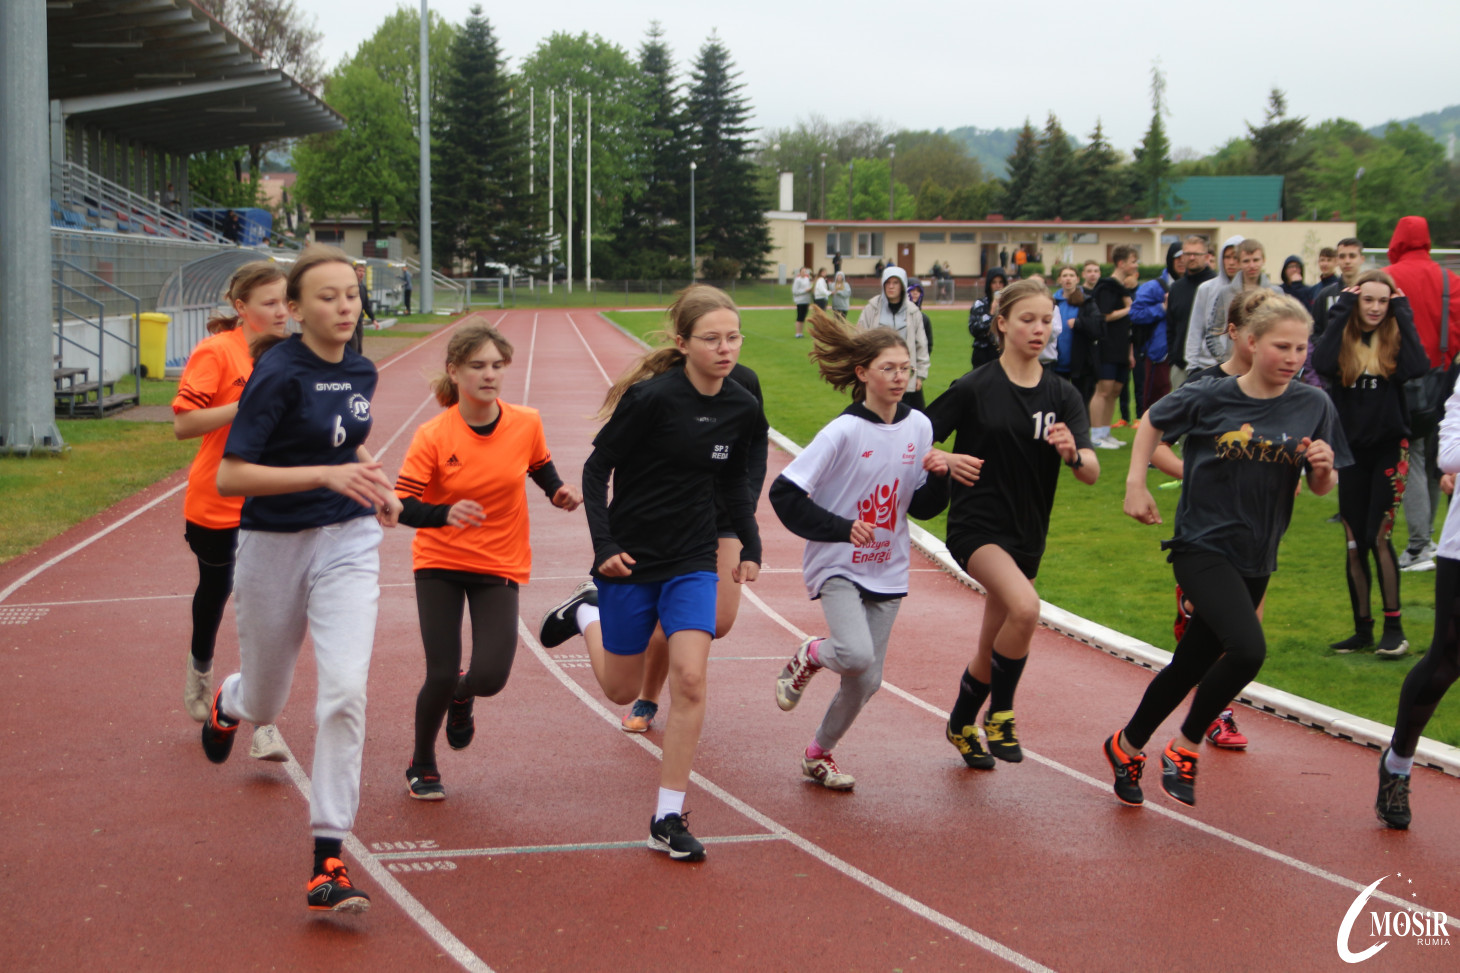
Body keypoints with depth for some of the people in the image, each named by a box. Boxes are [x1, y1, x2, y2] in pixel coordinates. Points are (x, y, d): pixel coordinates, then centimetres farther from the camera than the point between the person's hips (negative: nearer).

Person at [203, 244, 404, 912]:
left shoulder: (361, 373, 3)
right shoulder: (279, 374, -16)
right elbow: (229, 477, -21)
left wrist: (376, 487, 9)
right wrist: (327, 474, -28)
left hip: (349, 542, 3)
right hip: (275, 547, -3)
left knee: (345, 689, -17)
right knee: (265, 704, 15)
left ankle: (328, 861, -11)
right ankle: (229, 702, 57)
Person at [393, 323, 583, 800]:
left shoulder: (526, 424, -8)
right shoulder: (433, 436, -16)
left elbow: (541, 467, 13)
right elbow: (401, 506, -17)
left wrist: (560, 491, -8)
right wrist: (446, 513, -36)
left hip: (500, 566, 2)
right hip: (440, 563, -1)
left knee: (490, 678, -13)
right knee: (441, 676, -8)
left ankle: (462, 698, 29)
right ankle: (421, 765, 22)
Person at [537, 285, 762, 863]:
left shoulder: (742, 409, -2)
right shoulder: (651, 398, -19)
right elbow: (597, 469, -10)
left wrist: (751, 547, 8)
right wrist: (604, 545, -16)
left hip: (694, 563, 3)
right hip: (630, 560, -3)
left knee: (689, 680, -12)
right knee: (622, 690, 12)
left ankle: (669, 819, -2)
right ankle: (587, 614, 44)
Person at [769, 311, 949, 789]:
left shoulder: (919, 426, 1)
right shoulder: (843, 432, -15)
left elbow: (922, 507, 8)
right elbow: (784, 494, -15)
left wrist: (939, 479, -13)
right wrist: (840, 528, -23)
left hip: (887, 569, 5)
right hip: (839, 565, -5)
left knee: (866, 683, 7)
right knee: (857, 655, -29)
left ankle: (818, 754, 32)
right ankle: (809, 655, 7)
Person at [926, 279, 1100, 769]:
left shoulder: (1062, 395, 3)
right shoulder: (975, 388, -7)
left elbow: (1091, 472, -6)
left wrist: (1072, 453, -28)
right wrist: (946, 461, -25)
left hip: (1026, 535, 5)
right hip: (976, 526, -5)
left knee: (992, 652, 14)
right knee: (1025, 607, -31)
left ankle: (961, 725, 42)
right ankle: (999, 715, -10)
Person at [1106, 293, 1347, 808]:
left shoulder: (1314, 406, -2)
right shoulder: (1210, 397, -9)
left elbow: (1321, 489, 5)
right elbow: (1152, 422, 9)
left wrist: (1323, 466, -17)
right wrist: (1135, 485, 2)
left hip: (1255, 560, 4)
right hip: (1201, 546, -4)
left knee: (1191, 665, 14)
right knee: (1247, 649, -24)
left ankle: (1127, 745, 36)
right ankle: (1185, 746, -3)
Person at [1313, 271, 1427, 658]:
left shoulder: (1394, 338, -1)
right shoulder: (1343, 338, 1)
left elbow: (1417, 367, -21)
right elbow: (1321, 363, -21)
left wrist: (1402, 314, -13)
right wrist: (1342, 310, -15)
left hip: (1389, 448, -2)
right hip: (1350, 449, 2)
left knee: (1378, 537, -11)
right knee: (1355, 546, 6)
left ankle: (1394, 626, -2)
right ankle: (1362, 629, 16)